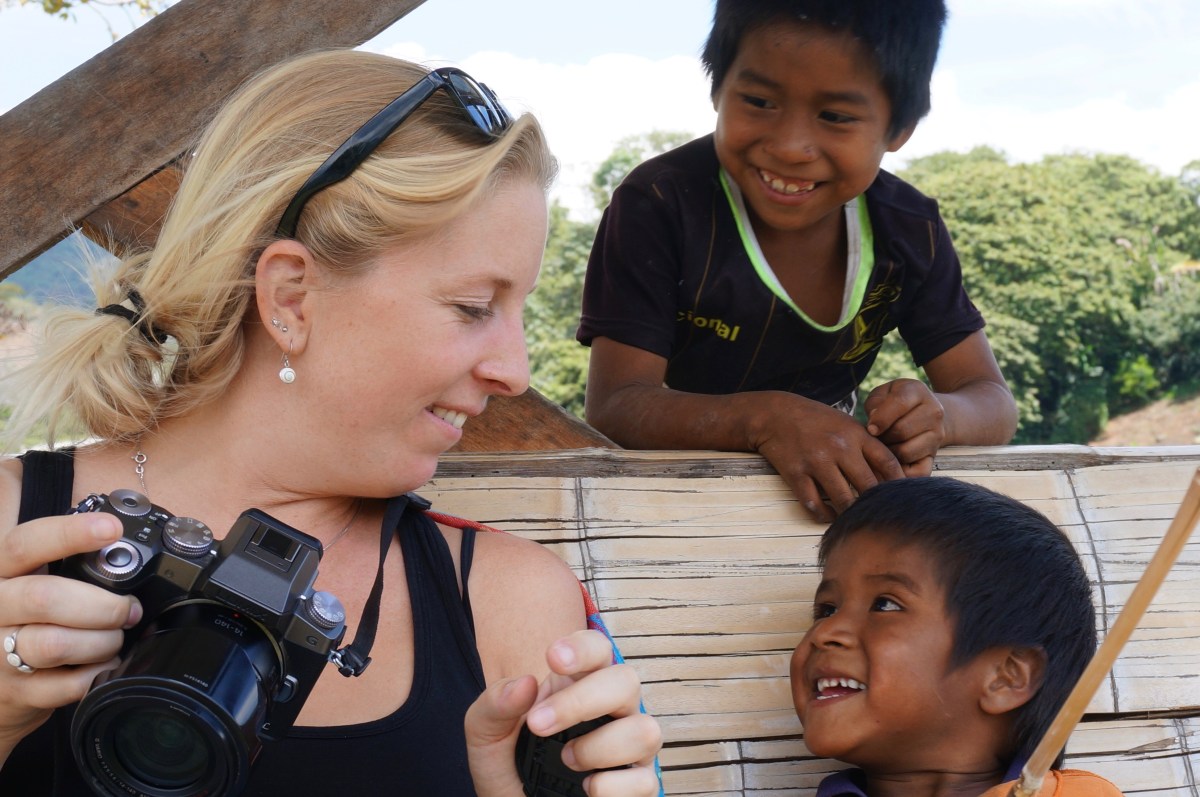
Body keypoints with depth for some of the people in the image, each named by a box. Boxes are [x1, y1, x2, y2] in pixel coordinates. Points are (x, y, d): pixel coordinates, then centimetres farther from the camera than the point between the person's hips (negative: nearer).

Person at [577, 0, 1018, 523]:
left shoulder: (910, 232, -6)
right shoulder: (658, 205, -18)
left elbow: (994, 402, -5)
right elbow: (612, 410, -24)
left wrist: (936, 418, -29)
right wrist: (764, 417, -40)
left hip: (832, 495, 2)